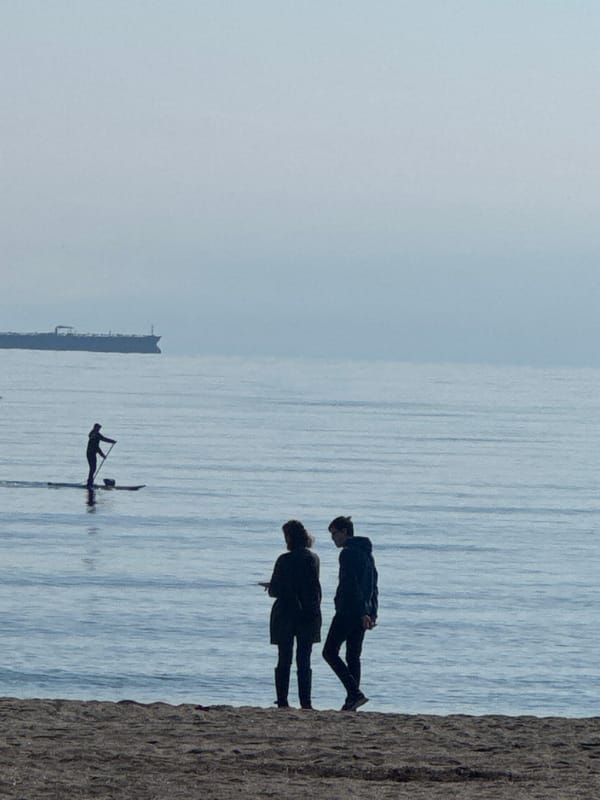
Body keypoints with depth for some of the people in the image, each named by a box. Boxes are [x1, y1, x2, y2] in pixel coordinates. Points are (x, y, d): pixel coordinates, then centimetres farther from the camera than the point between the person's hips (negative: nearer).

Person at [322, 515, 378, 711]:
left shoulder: (348, 553, -12)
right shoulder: (367, 553, 18)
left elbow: (351, 584, -20)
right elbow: (373, 586, 20)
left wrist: (363, 612, -23)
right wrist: (372, 613, 18)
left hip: (347, 612, -9)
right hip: (362, 614, 9)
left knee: (330, 652, -4)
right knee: (353, 657, 11)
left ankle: (355, 693, -17)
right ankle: (352, 701, 7)